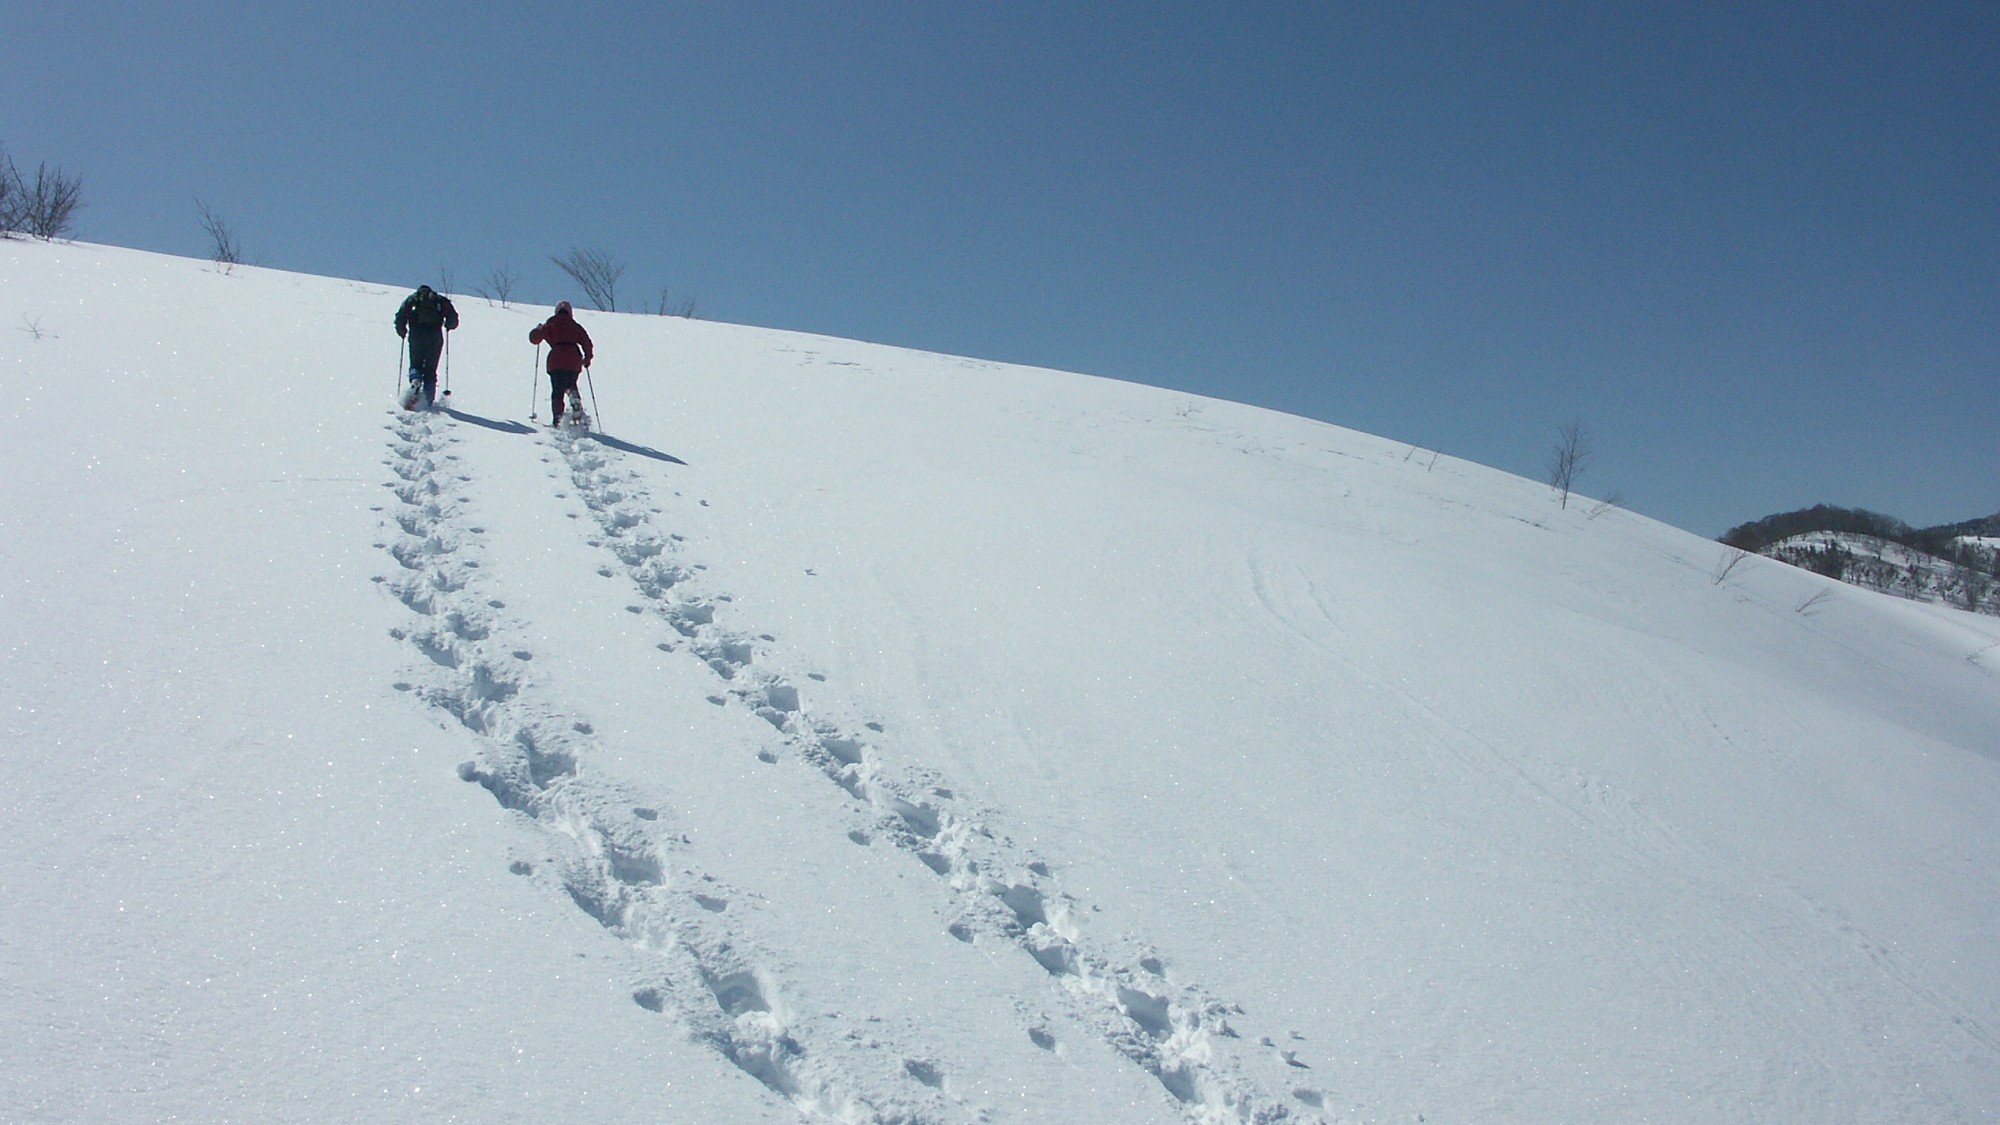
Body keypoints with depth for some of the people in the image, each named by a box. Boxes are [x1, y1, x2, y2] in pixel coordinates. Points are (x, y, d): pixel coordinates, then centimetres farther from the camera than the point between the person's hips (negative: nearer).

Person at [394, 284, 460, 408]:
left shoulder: (411, 299, 17)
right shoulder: (440, 300, 18)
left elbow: (400, 318, 6)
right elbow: (453, 319, 7)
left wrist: (402, 332, 21)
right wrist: (448, 326, 28)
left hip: (416, 337, 0)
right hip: (435, 338, 0)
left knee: (415, 365, 16)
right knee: (430, 370, 8)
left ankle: (415, 380, -18)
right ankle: (429, 401, -3)